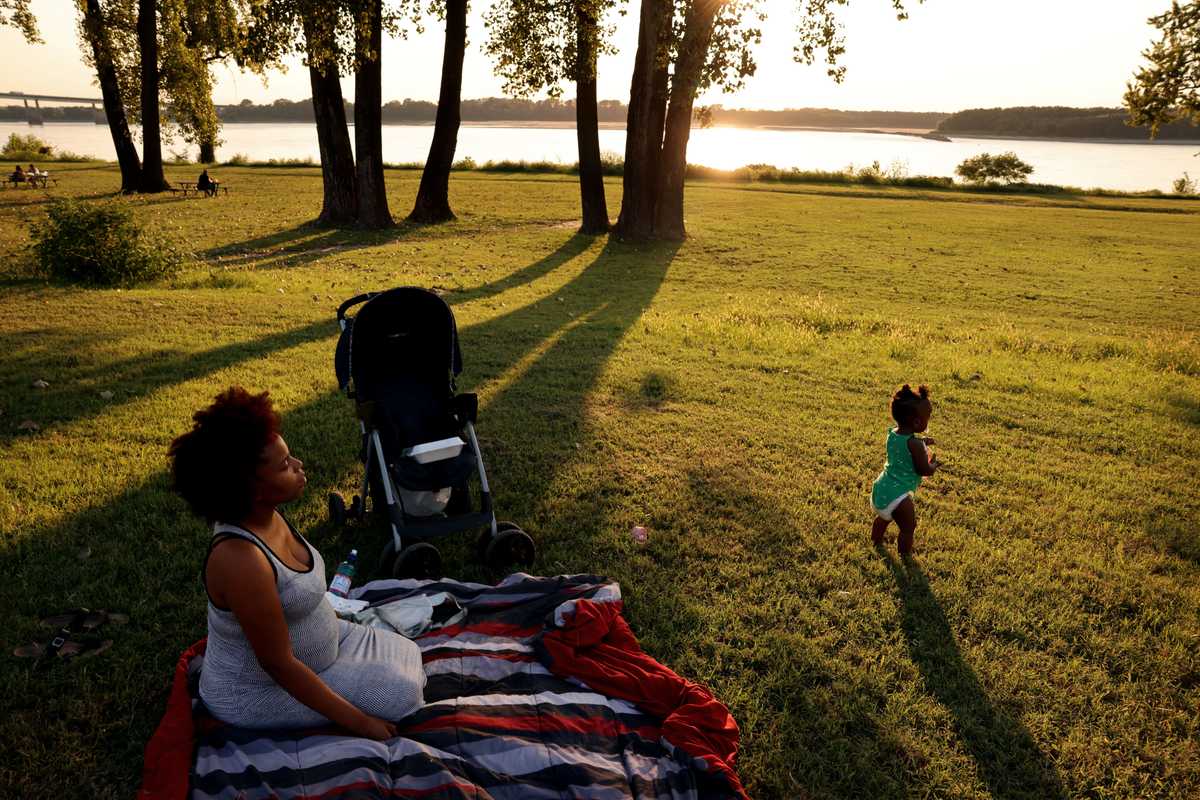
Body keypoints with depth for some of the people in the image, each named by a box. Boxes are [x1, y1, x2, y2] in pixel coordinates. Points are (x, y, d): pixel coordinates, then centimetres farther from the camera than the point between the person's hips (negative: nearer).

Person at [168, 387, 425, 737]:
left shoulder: (268, 516, -10)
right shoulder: (241, 560, -36)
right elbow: (278, 664, -29)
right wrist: (357, 721, -23)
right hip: (256, 692, -8)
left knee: (406, 655, 10)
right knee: (401, 694, -10)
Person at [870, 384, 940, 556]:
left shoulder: (893, 433, -2)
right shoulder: (914, 444, -25)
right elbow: (925, 470, -16)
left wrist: (922, 443, 13)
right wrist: (934, 464, 4)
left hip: (881, 488, 9)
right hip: (898, 495, -9)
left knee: (883, 517, 32)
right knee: (908, 527, 9)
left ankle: (876, 542, 51)